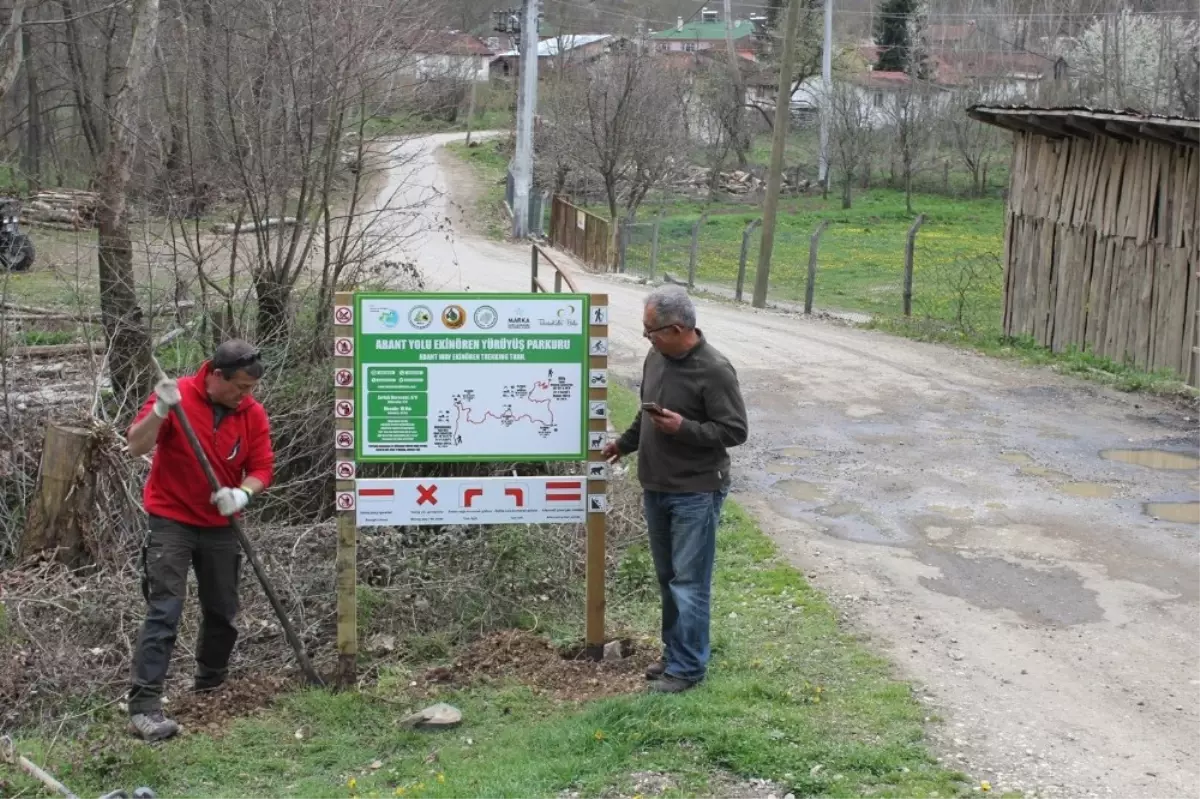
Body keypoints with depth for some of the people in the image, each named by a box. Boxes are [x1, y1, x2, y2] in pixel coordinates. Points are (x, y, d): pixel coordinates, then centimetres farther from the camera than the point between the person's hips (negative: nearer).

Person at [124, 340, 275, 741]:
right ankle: (143, 705, -13)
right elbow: (137, 447, -18)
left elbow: (262, 467, 0)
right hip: (172, 523, -4)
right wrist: (159, 411, -36)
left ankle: (211, 686, 38)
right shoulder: (177, 396, -14)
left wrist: (243, 493, -21)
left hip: (220, 526, 5)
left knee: (222, 613, 14)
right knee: (164, 612, -13)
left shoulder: (253, 413, -4)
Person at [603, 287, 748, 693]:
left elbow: (735, 431, -17)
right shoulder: (656, 358, 5)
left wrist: (683, 428, -24)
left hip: (696, 493, -8)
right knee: (667, 578, 16)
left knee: (689, 582, -2)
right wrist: (624, 443, 21)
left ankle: (687, 667, 7)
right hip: (656, 488, 8)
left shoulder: (714, 370, -18)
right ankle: (674, 653, 29)